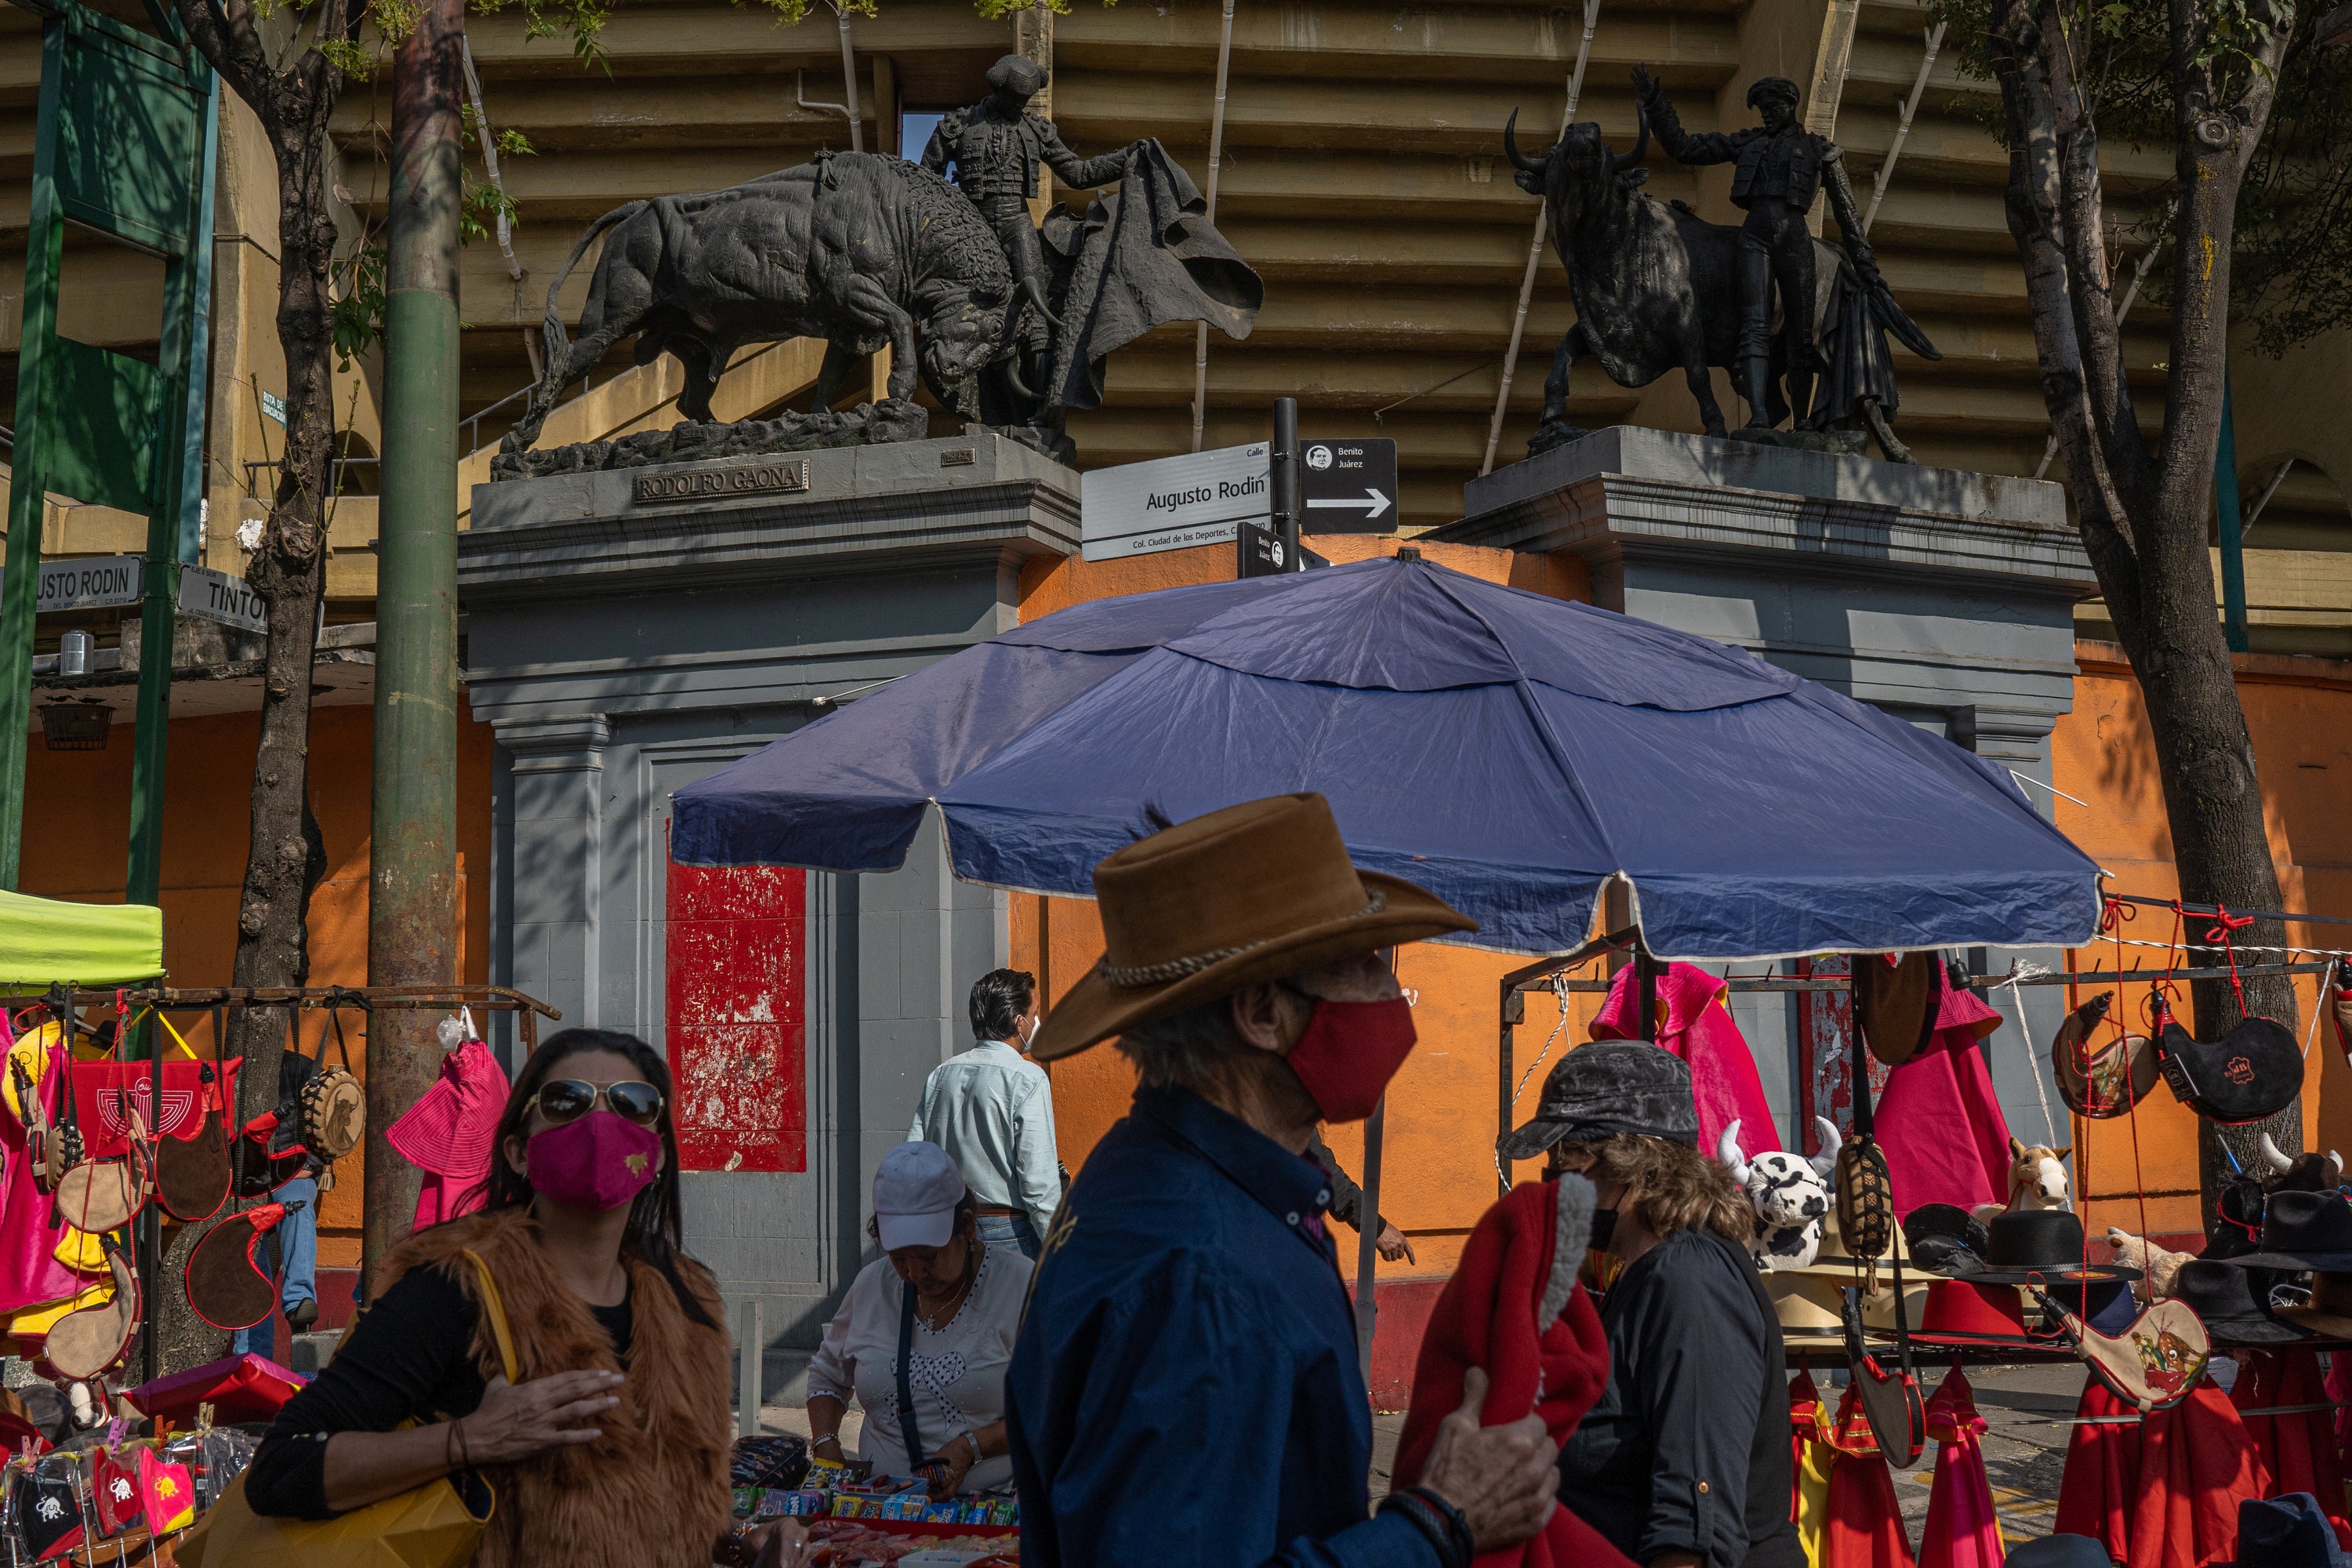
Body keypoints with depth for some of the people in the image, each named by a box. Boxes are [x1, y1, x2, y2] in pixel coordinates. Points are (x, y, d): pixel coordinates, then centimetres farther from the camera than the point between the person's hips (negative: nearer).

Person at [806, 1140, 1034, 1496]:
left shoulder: (1021, 1286, -3)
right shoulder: (872, 1285, 11)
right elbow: (827, 1375, 28)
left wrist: (972, 1447, -12)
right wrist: (826, 1447, 11)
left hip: (992, 1504, -3)